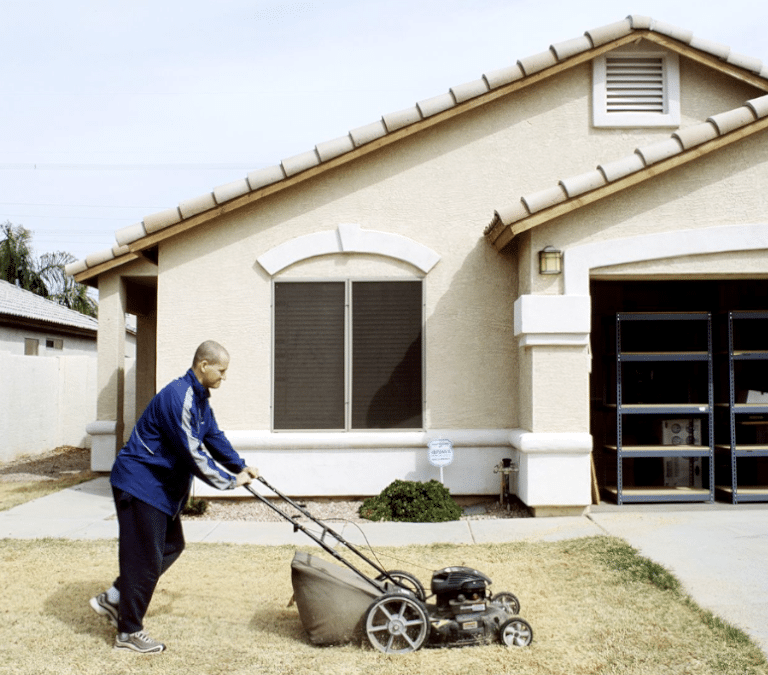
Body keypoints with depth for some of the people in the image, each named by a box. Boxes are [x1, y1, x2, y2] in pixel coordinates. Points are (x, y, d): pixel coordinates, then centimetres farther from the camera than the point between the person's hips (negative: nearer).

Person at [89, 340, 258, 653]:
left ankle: (113, 599, 26)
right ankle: (129, 632, 12)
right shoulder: (178, 398, -25)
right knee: (145, 557, -3)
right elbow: (192, 453, -27)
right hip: (140, 484, -11)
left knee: (172, 546, 16)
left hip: (163, 486, 11)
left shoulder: (199, 398, 9)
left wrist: (240, 467, 10)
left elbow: (214, 437, 18)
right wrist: (229, 481, -18)